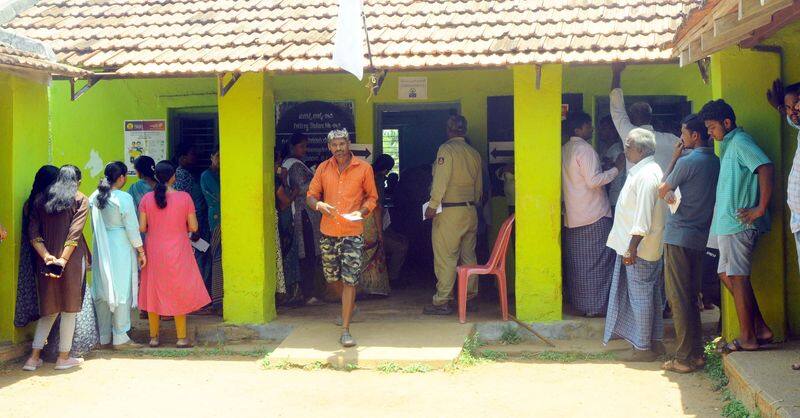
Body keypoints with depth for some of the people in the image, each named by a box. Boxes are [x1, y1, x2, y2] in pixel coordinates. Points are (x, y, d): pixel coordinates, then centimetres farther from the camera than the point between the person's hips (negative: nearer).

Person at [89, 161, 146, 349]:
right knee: (121, 291, 0)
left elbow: (94, 226, 11)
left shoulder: (94, 198, 4)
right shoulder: (124, 198, -14)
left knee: (102, 291, 11)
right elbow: (132, 228, -11)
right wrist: (141, 251, -4)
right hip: (120, 248, -6)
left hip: (101, 249, 6)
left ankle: (104, 338, 17)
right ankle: (120, 338, 2)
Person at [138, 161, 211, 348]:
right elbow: (193, 227, -7)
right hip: (178, 252, -2)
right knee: (179, 293, 8)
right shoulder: (184, 197, -10)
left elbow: (142, 228, -4)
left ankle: (153, 337, 19)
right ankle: (182, 338, 12)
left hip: (154, 252, 2)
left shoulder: (147, 199, -5)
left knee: (154, 292, 12)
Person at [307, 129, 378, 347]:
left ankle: (345, 330, -4)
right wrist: (319, 205, -13)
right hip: (328, 232, 4)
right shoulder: (323, 169, 6)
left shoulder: (364, 168, -1)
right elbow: (311, 196, 9)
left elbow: (372, 197, 6)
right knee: (333, 278, 15)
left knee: (349, 281, -8)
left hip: (352, 233, -3)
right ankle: (348, 304, 46)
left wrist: (362, 212, -13)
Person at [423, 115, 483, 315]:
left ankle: (442, 302, -4)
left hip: (449, 211, -7)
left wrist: (432, 206, -12)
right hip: (470, 211, 7)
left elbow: (440, 181, -16)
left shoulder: (446, 149, -10)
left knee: (445, 257, -5)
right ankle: (469, 298, 16)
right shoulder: (474, 153, 10)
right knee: (468, 256, 12)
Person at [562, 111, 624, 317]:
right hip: (594, 215, -8)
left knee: (577, 262, 10)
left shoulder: (564, 150, 13)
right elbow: (593, 180, -20)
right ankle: (596, 306, -2)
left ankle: (579, 304, 15)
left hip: (573, 216, 8)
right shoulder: (585, 149, -14)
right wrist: (616, 169, -11)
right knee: (598, 262, -3)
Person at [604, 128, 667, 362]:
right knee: (650, 294, 15)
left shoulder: (646, 176, -19)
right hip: (649, 248, 10)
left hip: (640, 249, -10)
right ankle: (654, 341, 24)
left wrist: (632, 247, -23)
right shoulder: (644, 171, 15)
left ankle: (643, 348, 1)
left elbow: (643, 217, -24)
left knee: (640, 296, -4)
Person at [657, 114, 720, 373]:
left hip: (678, 236, -8)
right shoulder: (716, 162, 9)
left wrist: (675, 157, 3)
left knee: (678, 298, -3)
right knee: (692, 297, 14)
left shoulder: (687, 162, -15)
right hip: (700, 237, 8)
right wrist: (674, 193, 7)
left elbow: (662, 192, -2)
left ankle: (685, 358, -2)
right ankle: (697, 353, 17)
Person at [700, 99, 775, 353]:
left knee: (737, 277, -5)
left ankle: (747, 338, 1)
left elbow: (766, 168, -24)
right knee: (727, 275, 12)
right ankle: (760, 328, 16)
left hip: (738, 224, -10)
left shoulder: (740, 142, -10)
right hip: (729, 223, 10)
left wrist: (761, 208, -24)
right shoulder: (728, 146, 20)